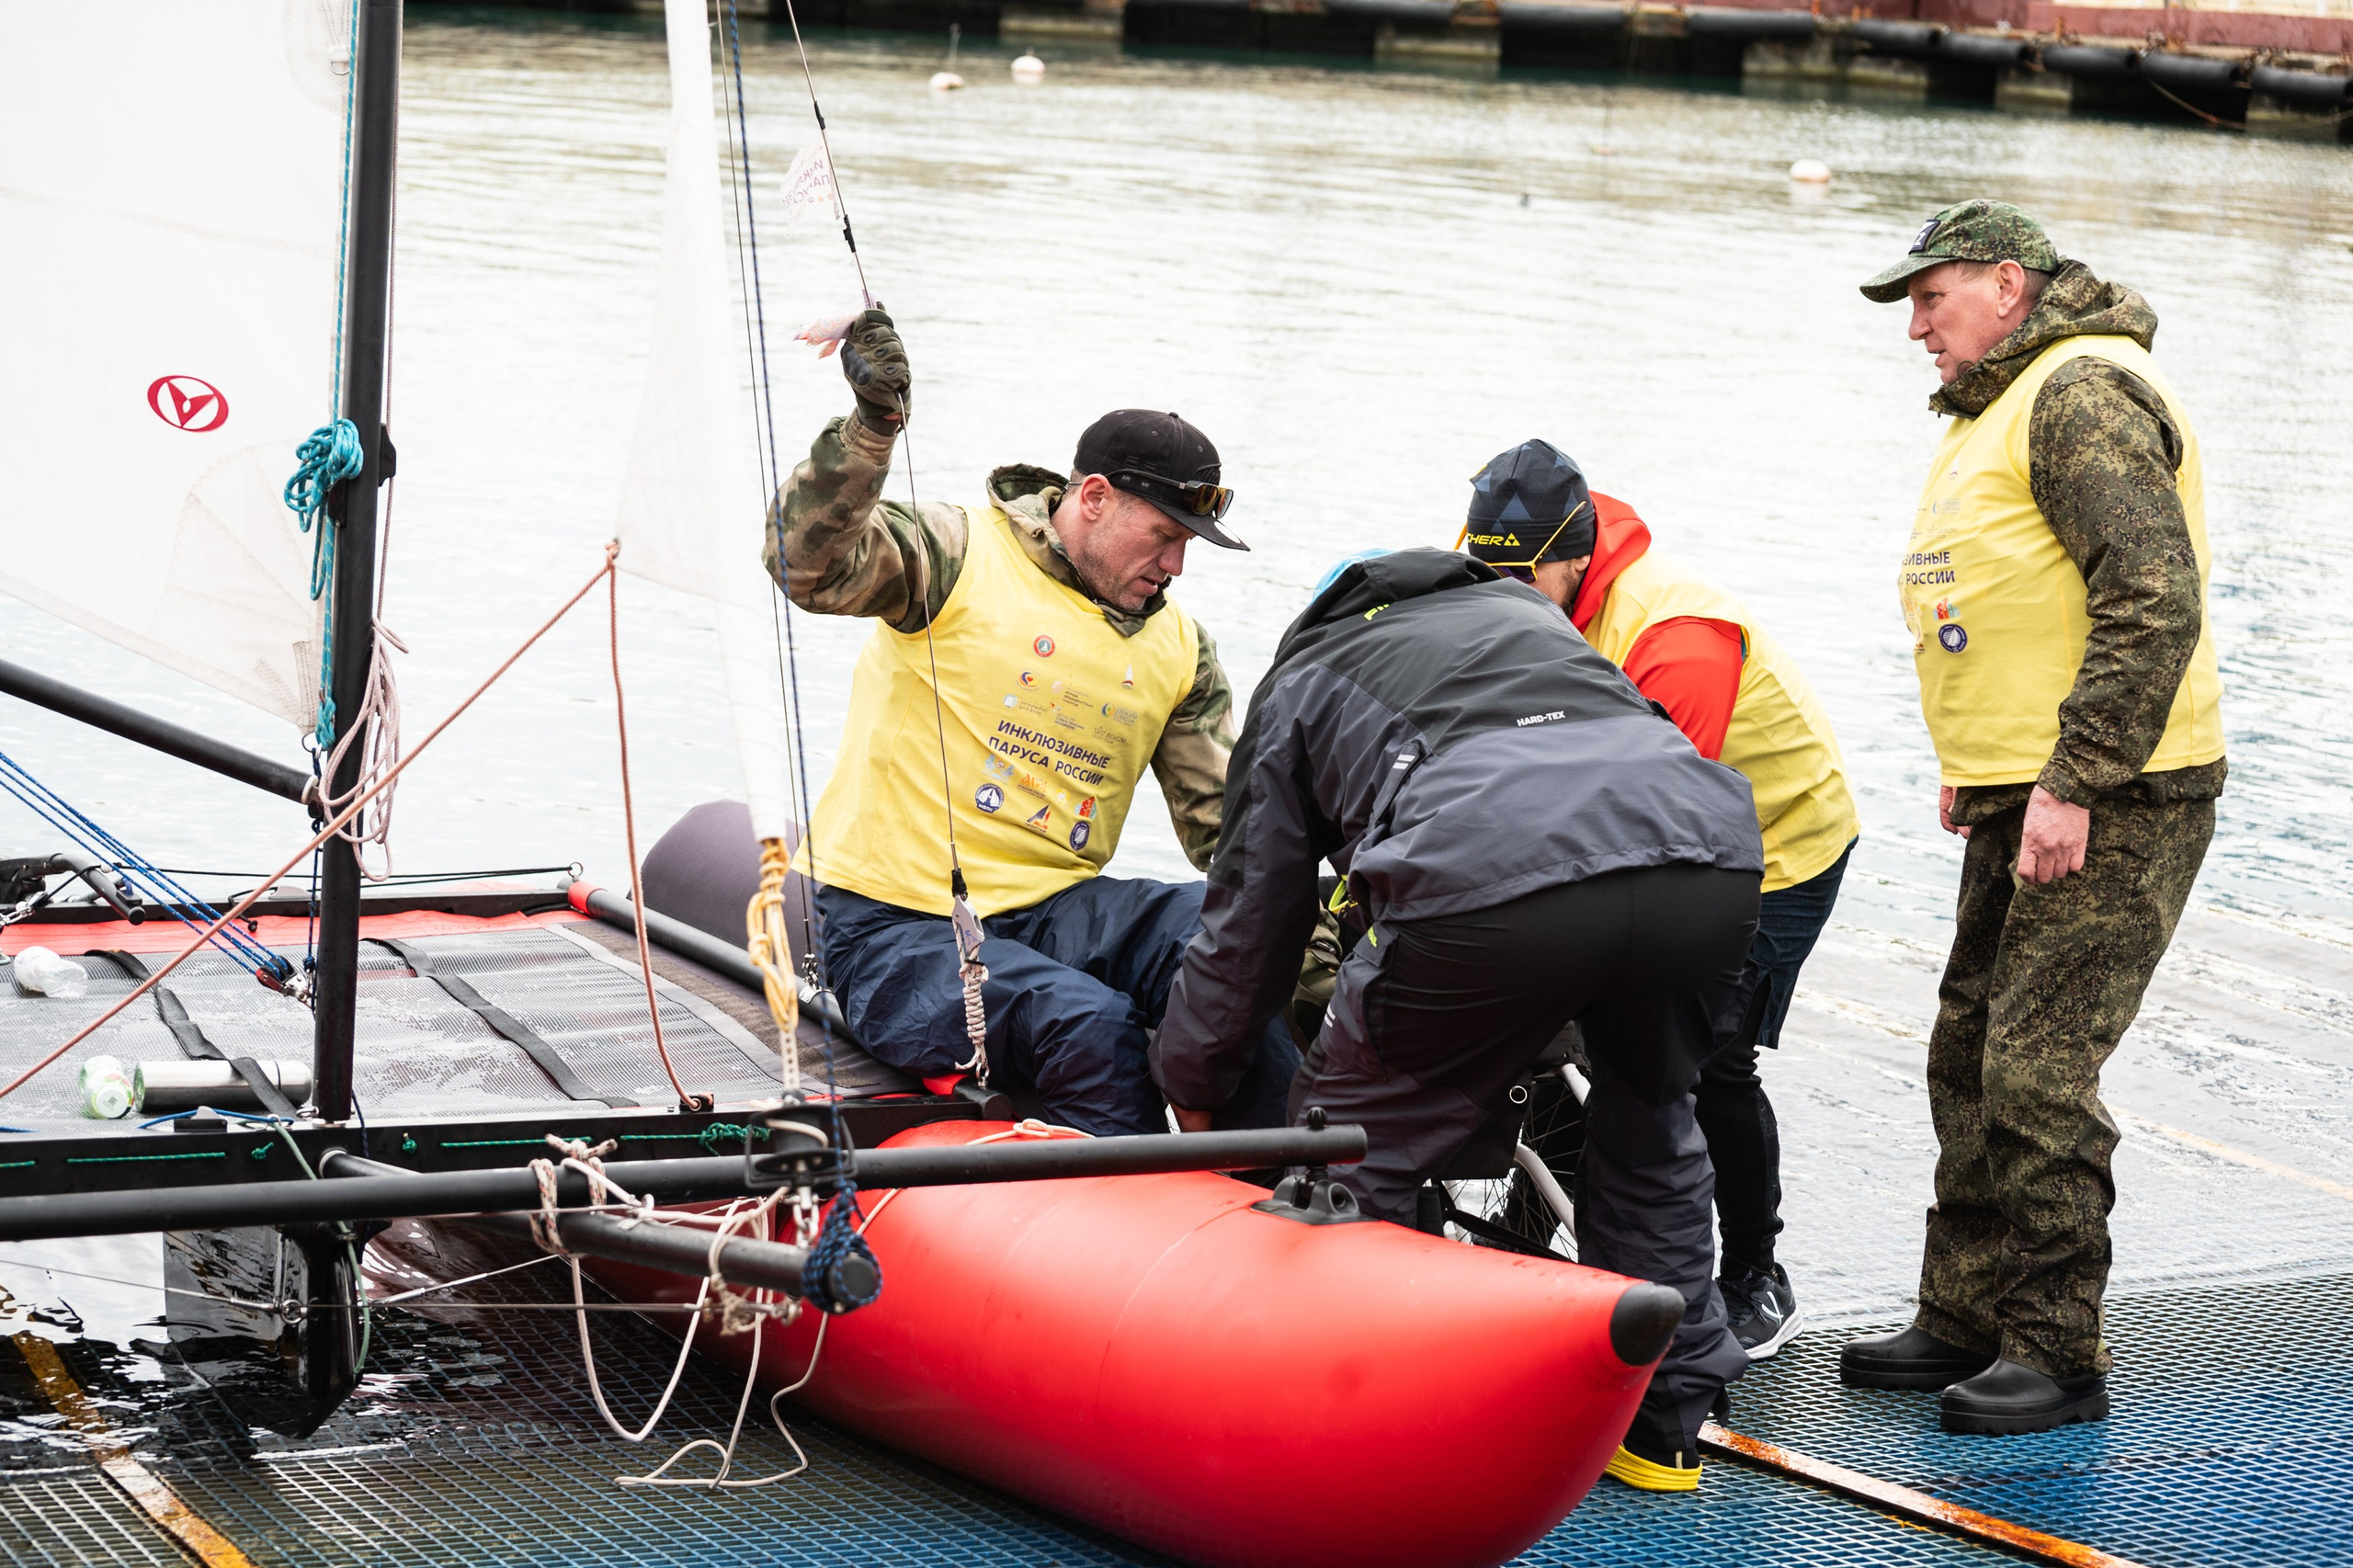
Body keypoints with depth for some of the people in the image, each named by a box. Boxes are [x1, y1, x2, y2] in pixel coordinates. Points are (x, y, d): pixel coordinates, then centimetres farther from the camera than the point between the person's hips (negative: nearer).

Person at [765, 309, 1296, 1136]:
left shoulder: (1179, 648, 12)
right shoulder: (960, 556, -6)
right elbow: (809, 562, -24)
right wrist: (872, 426, -38)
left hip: (1052, 911, 6)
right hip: (895, 927, -5)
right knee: (1087, 1027, -31)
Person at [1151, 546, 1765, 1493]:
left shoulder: (1300, 680, 32)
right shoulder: (1526, 610, 44)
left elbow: (1249, 923, 34)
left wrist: (1191, 1093, 48)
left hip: (1488, 884, -4)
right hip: (1710, 860, 4)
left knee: (1354, 1142, 16)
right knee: (1648, 1119, 29)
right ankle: (1662, 1423, 32)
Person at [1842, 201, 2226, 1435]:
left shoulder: (2084, 393, -14)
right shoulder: (1997, 412, 20)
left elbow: (2154, 604, -23)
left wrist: (2074, 785, -25)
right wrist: (1975, 763, 20)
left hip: (2112, 806, -11)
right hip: (2029, 800, 11)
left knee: (2037, 1066, -10)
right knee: (1972, 1056, 12)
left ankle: (2057, 1355, -2)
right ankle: (1963, 1323, 21)